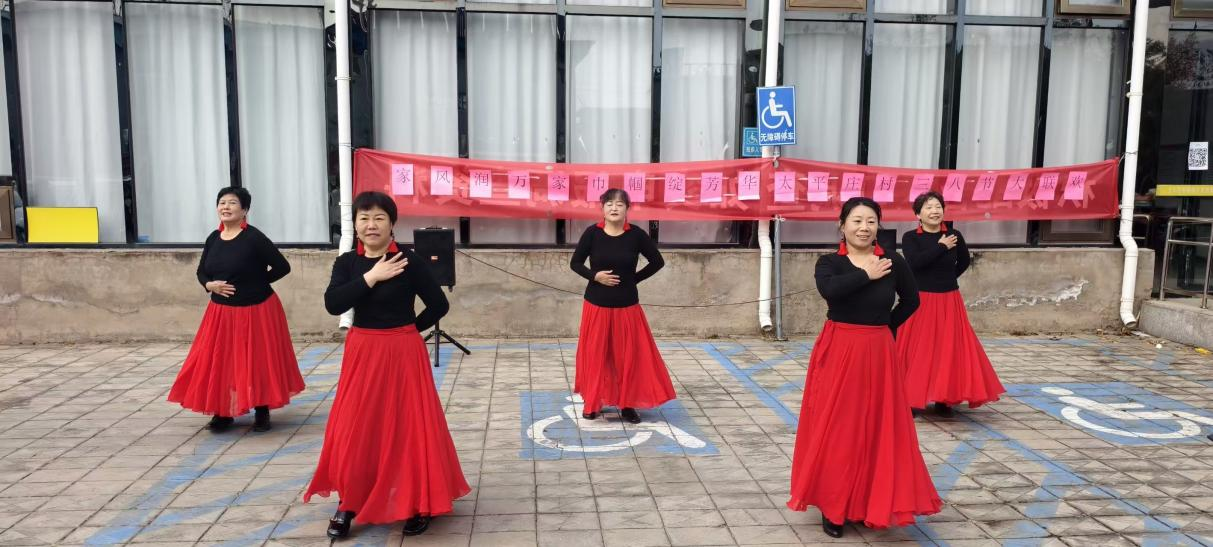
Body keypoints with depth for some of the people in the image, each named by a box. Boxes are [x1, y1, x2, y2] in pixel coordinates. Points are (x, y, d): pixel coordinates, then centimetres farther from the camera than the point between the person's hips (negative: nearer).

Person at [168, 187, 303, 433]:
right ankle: (222, 413, 22)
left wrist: (255, 283, -9)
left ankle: (262, 413, 18)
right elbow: (201, 271, 16)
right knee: (218, 362, 8)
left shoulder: (254, 238, -14)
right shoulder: (213, 238, 5)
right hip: (221, 312, 6)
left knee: (258, 362, 4)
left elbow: (282, 267, -13)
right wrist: (210, 285, -5)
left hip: (256, 311, -6)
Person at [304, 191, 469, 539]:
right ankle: (349, 502, 21)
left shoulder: (408, 261, -9)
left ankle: (419, 504, 16)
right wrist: (372, 277, -18)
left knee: (409, 428, 1)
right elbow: (332, 304, -14)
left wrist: (408, 328, -1)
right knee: (355, 432, 5)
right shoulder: (346, 262, 1)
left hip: (403, 355, -3)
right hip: (362, 354, 3)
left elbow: (439, 304, -4)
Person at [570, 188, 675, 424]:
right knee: (594, 355, 7)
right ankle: (592, 403, 22)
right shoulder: (592, 233, -7)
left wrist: (634, 278, -2)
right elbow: (575, 263, 1)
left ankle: (627, 404, 19)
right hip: (596, 306, 0)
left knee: (629, 356, 6)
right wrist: (595, 276, -15)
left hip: (627, 307, 0)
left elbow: (657, 261, 4)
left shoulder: (636, 235, -7)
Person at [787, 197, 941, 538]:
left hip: (878, 355, 2)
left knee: (877, 430, 7)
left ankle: (871, 503, 23)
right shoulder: (829, 263, -4)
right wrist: (866, 275, -16)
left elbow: (910, 302, 17)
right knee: (835, 430, 2)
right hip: (837, 353, -2)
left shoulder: (893, 263, 2)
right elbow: (829, 290, -27)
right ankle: (832, 506, 14)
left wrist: (884, 328, 8)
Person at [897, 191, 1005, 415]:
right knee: (917, 352, -1)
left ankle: (944, 399, 15)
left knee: (949, 350, 4)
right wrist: (942, 247, -14)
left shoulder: (954, 236, 2)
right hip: (920, 302, -3)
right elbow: (914, 262, -22)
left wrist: (946, 279, 10)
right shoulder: (910, 237, -5)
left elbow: (964, 262, 19)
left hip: (949, 302, 3)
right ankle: (911, 399, 8)